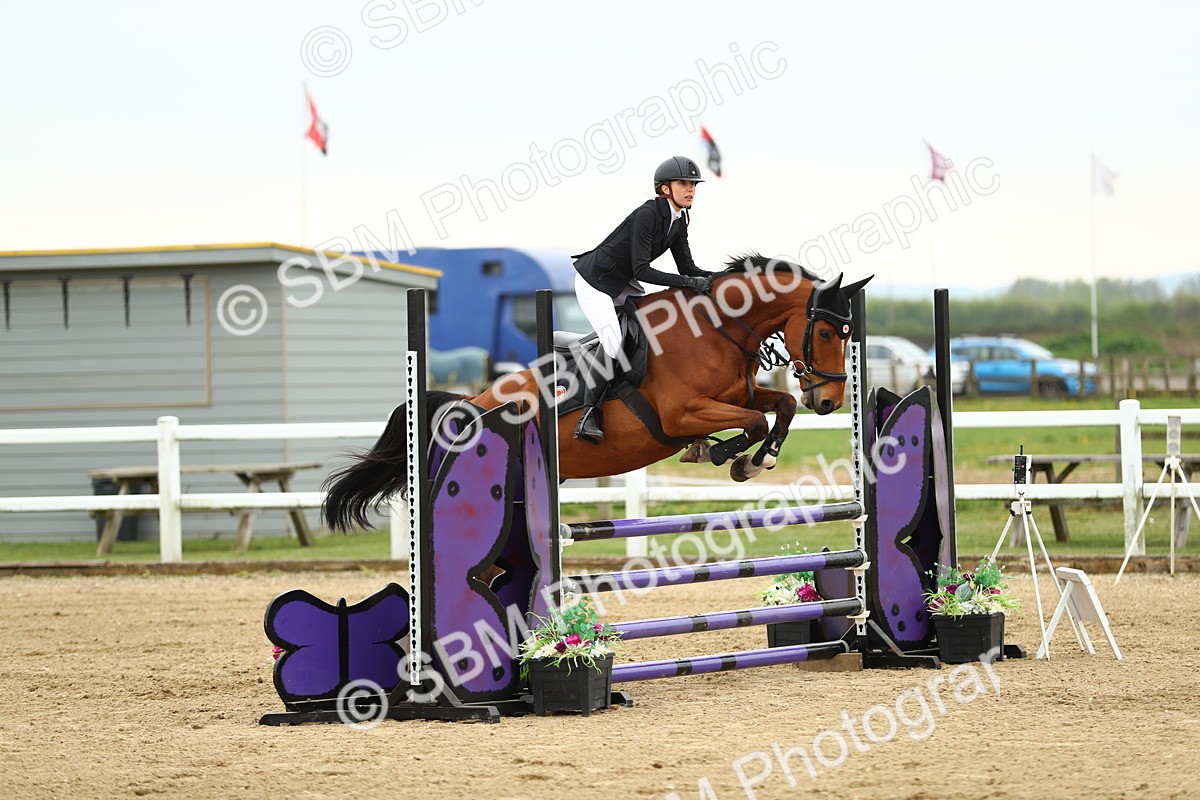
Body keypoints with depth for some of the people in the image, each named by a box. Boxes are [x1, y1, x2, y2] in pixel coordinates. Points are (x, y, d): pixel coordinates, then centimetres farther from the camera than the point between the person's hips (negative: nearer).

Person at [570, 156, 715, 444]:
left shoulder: (678, 220, 1)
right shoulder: (647, 214, -26)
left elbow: (687, 267, 2)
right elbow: (642, 270, -31)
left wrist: (715, 278, -17)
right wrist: (690, 283, -34)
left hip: (622, 284, 10)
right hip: (594, 281, -10)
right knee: (613, 344, -24)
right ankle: (588, 415, -20)